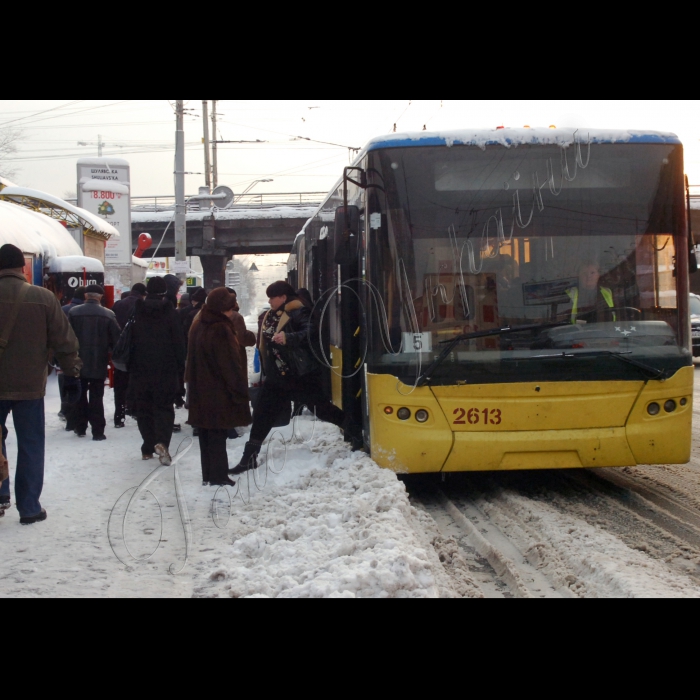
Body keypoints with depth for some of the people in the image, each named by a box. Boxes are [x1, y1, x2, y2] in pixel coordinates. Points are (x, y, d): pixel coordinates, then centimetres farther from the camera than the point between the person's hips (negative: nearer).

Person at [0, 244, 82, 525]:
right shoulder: (43, 298, -8)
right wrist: (72, 375, 4)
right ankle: (29, 507, 10)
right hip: (29, 385, 0)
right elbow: (64, 341, -5)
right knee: (30, 446, 8)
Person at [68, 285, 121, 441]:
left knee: (80, 395, 16)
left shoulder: (74, 313, -3)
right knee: (96, 397, 2)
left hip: (78, 363, 1)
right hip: (99, 364, -1)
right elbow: (116, 339, -4)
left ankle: (80, 428, 21)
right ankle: (98, 431, -1)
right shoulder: (108, 315, -6)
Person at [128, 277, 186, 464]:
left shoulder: (137, 312, 3)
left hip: (140, 371, 2)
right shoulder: (170, 313, -4)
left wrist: (129, 367, 14)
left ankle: (148, 448, 12)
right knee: (164, 407, 2)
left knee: (143, 409, 11)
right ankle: (162, 442, -19)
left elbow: (128, 341, 7)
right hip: (166, 371, -2)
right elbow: (180, 345, -4)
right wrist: (180, 370, 3)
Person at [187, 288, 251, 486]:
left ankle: (209, 476, 20)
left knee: (207, 437, 14)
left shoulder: (198, 327, 10)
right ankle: (218, 476, 1)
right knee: (218, 435, -3)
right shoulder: (221, 330, -20)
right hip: (219, 394, -9)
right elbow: (231, 366, -20)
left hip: (201, 393, 9)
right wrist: (242, 391, -14)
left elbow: (193, 361, 18)